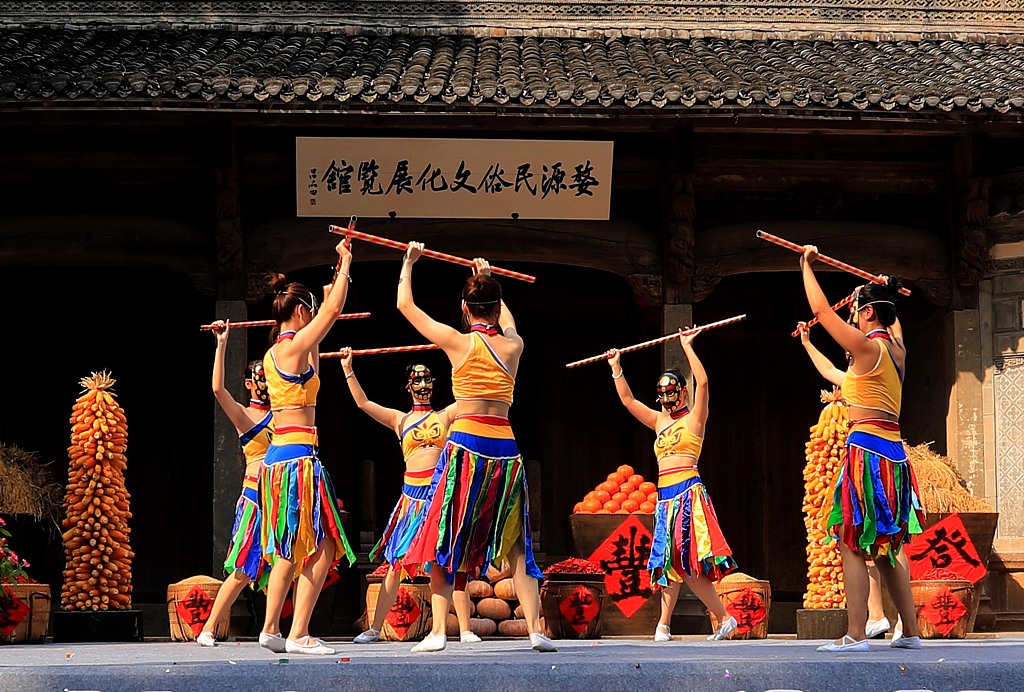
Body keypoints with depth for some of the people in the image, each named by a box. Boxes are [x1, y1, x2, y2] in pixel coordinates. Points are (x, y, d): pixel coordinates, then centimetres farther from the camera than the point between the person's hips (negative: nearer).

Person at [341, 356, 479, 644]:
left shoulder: (446, 415, 11)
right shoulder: (400, 420, 13)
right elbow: (363, 403, 8)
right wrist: (348, 370, 5)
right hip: (412, 495, 1)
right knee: (396, 561, 2)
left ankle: (465, 629, -4)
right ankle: (374, 628, 6)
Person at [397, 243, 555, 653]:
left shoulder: (457, 342, -2)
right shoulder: (513, 346, 6)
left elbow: (405, 304, 10)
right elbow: (506, 319, 33)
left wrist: (409, 262, 23)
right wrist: (488, 281, 44)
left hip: (465, 446, -3)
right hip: (505, 449, 3)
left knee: (445, 541, 3)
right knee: (515, 543, 9)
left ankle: (438, 631, -3)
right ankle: (535, 629, 2)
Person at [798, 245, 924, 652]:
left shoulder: (867, 346, -10)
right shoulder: (897, 349, 10)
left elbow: (821, 310, -4)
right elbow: (893, 323, 36)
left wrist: (807, 266, 8)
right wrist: (885, 293, 50)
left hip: (866, 448, -8)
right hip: (893, 451, 8)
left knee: (851, 543, -8)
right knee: (885, 548, 13)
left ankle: (855, 634, -14)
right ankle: (911, 632, 13)